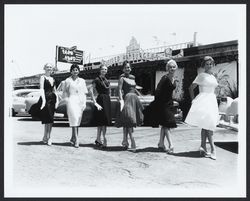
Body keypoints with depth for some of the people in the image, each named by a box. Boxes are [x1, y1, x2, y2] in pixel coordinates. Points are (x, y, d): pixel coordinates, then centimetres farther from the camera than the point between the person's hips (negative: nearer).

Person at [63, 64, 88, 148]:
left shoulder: (82, 81, 13)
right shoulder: (68, 80, 4)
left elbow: (84, 93, 13)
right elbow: (65, 92, 7)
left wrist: (84, 103, 5)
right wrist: (67, 100, -5)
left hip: (80, 101, 4)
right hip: (72, 101, -4)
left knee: (78, 121, 7)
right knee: (74, 119, -14)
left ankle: (73, 138, 20)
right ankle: (76, 140, -18)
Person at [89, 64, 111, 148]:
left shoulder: (106, 80, 16)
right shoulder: (97, 79, -7)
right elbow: (91, 90, -16)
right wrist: (95, 102, -19)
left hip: (107, 100, 8)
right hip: (101, 100, -8)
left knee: (101, 122, 11)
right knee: (102, 121, -8)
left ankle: (98, 139, 20)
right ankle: (104, 141, -4)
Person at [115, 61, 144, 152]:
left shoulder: (133, 77, 18)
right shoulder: (122, 78, -2)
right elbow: (119, 90, -11)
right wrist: (121, 101, -22)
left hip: (135, 99, 7)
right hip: (127, 99, -7)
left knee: (127, 122, 12)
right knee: (129, 121, -12)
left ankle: (125, 141, 21)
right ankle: (133, 143, -15)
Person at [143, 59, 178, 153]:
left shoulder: (175, 80, 7)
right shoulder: (165, 78, -16)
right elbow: (157, 91, -19)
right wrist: (157, 102, -19)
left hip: (169, 103, 7)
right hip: (162, 103, -7)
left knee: (164, 125, 12)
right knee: (166, 124, -8)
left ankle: (161, 144, 22)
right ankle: (171, 145, -6)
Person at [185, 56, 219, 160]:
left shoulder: (213, 77, 17)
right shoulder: (201, 76, -3)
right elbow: (191, 88, -3)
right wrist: (193, 100, -4)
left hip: (212, 101, 7)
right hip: (203, 101, -7)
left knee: (206, 125, 7)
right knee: (209, 124, -14)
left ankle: (203, 147, 11)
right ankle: (213, 148, -12)